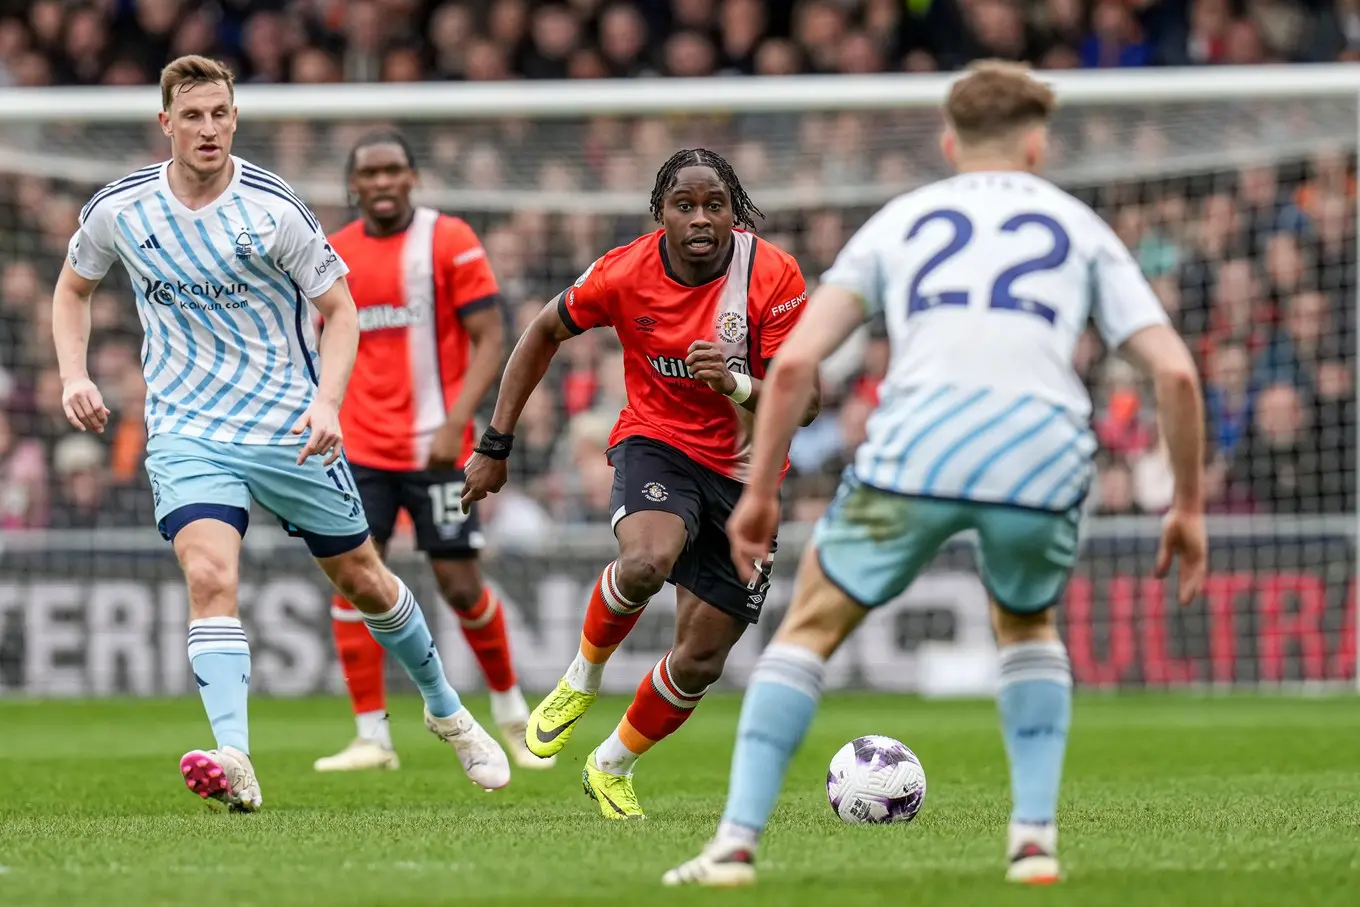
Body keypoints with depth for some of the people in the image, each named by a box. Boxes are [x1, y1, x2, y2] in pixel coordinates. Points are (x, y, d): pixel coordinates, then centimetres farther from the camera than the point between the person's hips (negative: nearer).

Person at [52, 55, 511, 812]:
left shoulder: (273, 210, -12)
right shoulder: (120, 209, -5)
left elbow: (340, 309, -4)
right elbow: (74, 288, 14)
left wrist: (326, 401, -19)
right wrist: (75, 376, -1)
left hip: (290, 428, -1)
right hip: (187, 430, 1)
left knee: (362, 578, 11)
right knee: (209, 574, -24)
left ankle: (447, 712, 36)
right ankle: (234, 763, -32)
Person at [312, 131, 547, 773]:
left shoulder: (450, 241, -5)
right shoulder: (334, 255, 8)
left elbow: (489, 341, -8)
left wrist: (455, 423, -19)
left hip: (434, 448, -3)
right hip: (359, 448, 3)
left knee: (460, 585, -1)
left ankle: (510, 710, 23)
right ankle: (372, 738, -3)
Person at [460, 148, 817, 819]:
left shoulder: (774, 276, -16)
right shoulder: (625, 274, -11)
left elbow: (802, 404, -15)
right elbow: (545, 332, 6)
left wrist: (736, 384, -37)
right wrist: (495, 444, 6)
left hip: (744, 477, 1)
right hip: (656, 443, -1)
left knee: (701, 662, 2)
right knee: (647, 562, -36)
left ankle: (611, 768, 30)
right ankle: (584, 675, -5)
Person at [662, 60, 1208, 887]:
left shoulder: (901, 220, 25)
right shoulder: (1080, 228, 24)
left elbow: (794, 362, 14)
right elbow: (1175, 371, 13)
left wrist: (760, 493, 21)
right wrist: (1189, 507, 22)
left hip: (915, 447, -1)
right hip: (1045, 454, 1)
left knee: (812, 625, 19)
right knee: (1027, 626, 31)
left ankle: (737, 842, 10)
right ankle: (1036, 836, 17)